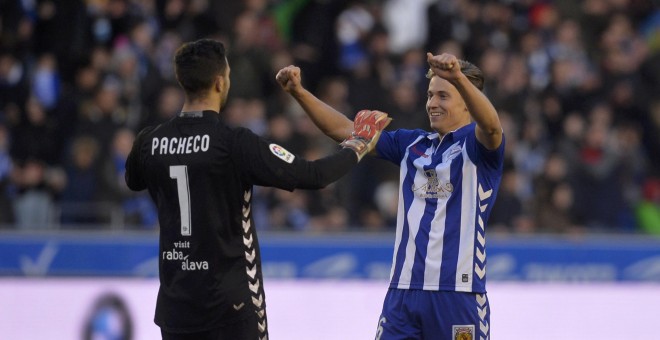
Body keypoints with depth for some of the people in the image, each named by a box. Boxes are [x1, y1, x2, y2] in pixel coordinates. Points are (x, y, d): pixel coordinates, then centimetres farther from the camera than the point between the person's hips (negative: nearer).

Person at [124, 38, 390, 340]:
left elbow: (133, 181, 23)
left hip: (175, 301, 5)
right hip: (230, 303, -5)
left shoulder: (150, 142, 0)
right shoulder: (235, 143, -16)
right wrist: (356, 147, 3)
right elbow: (312, 176, -14)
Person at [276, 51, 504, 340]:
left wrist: (458, 77, -44)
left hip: (458, 293, -6)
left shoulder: (476, 144, -3)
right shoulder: (412, 144, 15)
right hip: (403, 289, 6)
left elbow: (491, 126, -27)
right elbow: (345, 130, 15)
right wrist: (298, 92, 2)